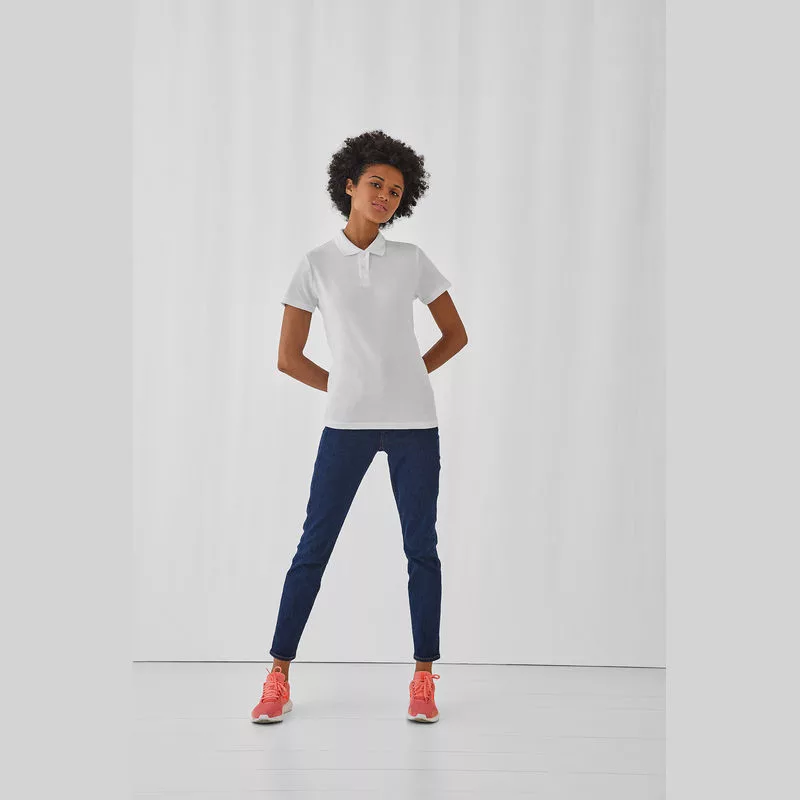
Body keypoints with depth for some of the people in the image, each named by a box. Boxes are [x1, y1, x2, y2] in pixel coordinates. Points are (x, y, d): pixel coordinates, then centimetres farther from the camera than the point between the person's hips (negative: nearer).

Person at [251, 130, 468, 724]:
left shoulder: (412, 261, 7)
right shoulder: (316, 265, 4)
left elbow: (456, 335, 14)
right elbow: (289, 357, 5)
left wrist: (406, 378, 7)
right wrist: (346, 388, 5)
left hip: (414, 423, 1)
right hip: (347, 424, -1)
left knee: (421, 547, 4)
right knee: (314, 546, 0)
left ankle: (424, 677, 15)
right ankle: (279, 678, 10)